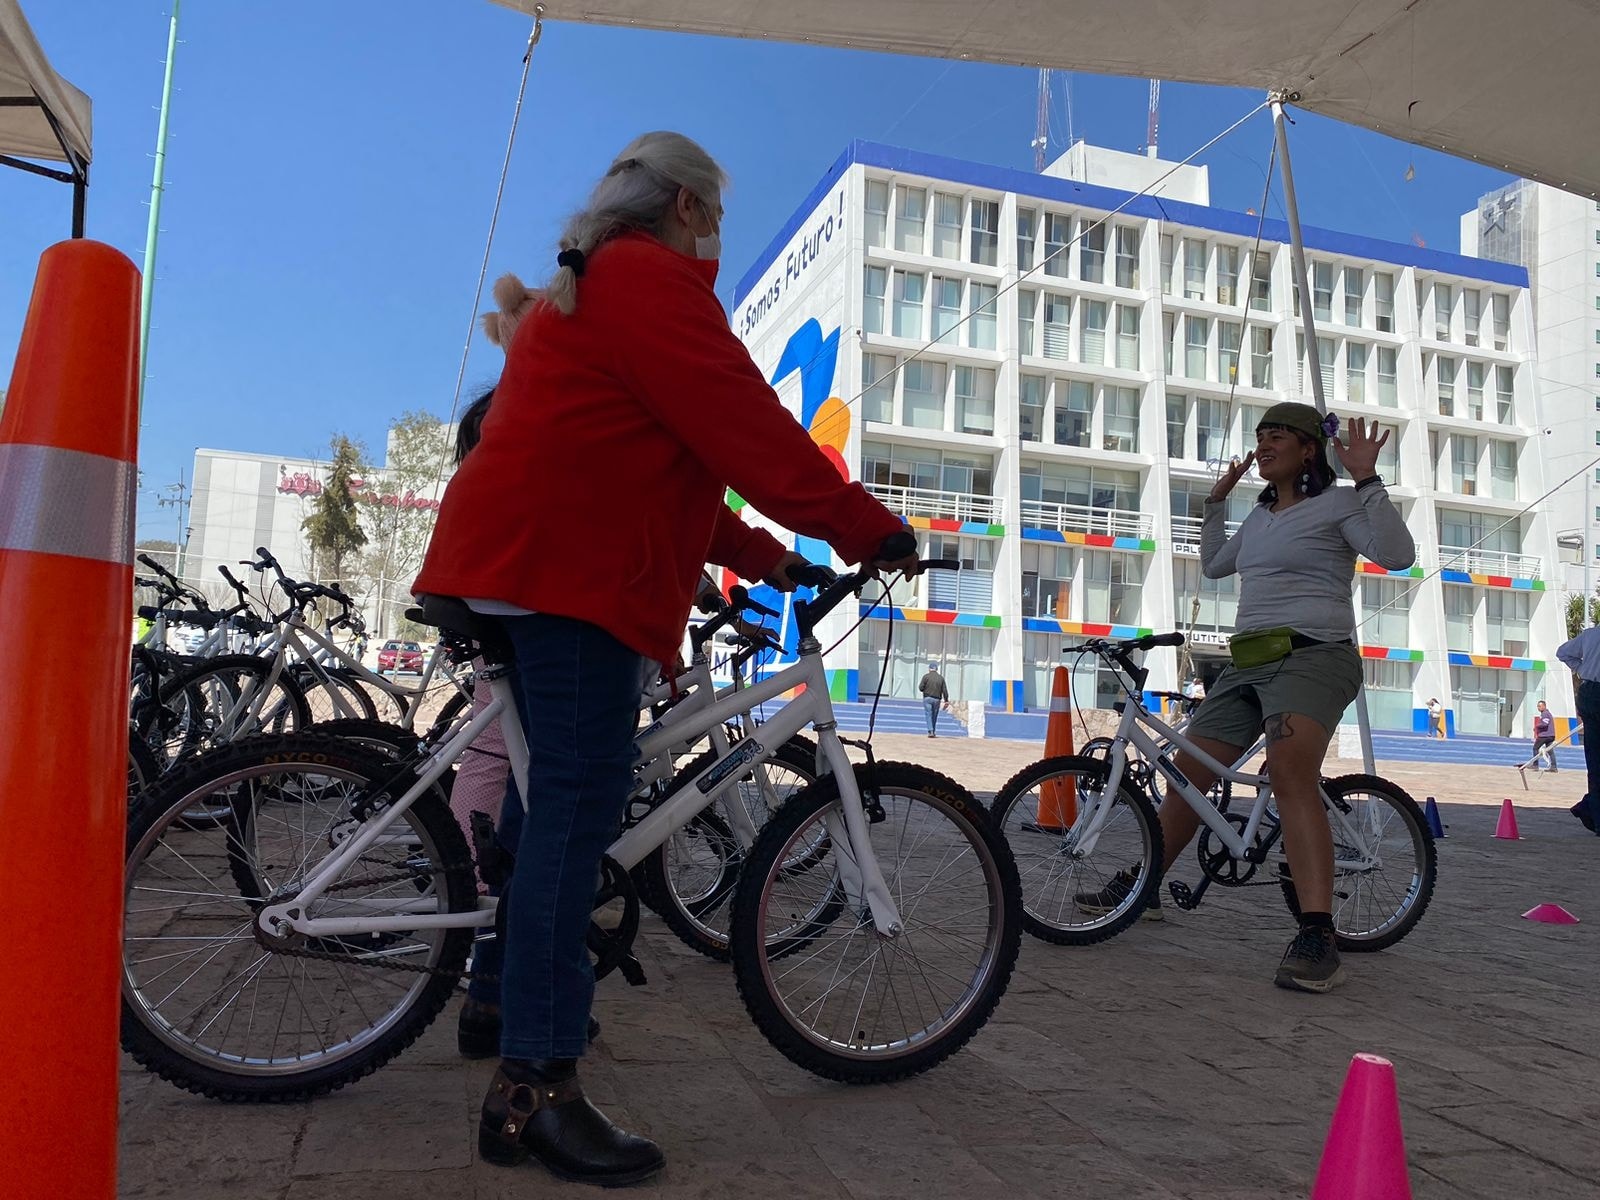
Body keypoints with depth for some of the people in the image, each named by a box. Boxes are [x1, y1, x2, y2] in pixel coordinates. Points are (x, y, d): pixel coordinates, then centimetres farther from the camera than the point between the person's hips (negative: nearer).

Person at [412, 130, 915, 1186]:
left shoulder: (586, 286, 29)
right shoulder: (654, 280, -5)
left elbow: (648, 455, 27)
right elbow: (747, 428, -14)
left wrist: (759, 555, 25)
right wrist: (871, 530, -8)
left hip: (525, 557, 11)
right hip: (571, 568, -11)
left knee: (553, 795, 16)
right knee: (581, 806, -13)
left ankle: (507, 1003, 29)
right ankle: (537, 1087, -10)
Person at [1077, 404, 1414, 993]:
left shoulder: (1338, 504, 0)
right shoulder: (1260, 517, 22)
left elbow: (1397, 553, -14)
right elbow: (1213, 565, 35)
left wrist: (1367, 480, -18)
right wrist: (1216, 501, 30)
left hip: (1314, 655, -8)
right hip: (1248, 661, 8)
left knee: (1290, 770, -32)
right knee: (1188, 771, 8)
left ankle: (1318, 938, -37)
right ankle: (1139, 886, 23)